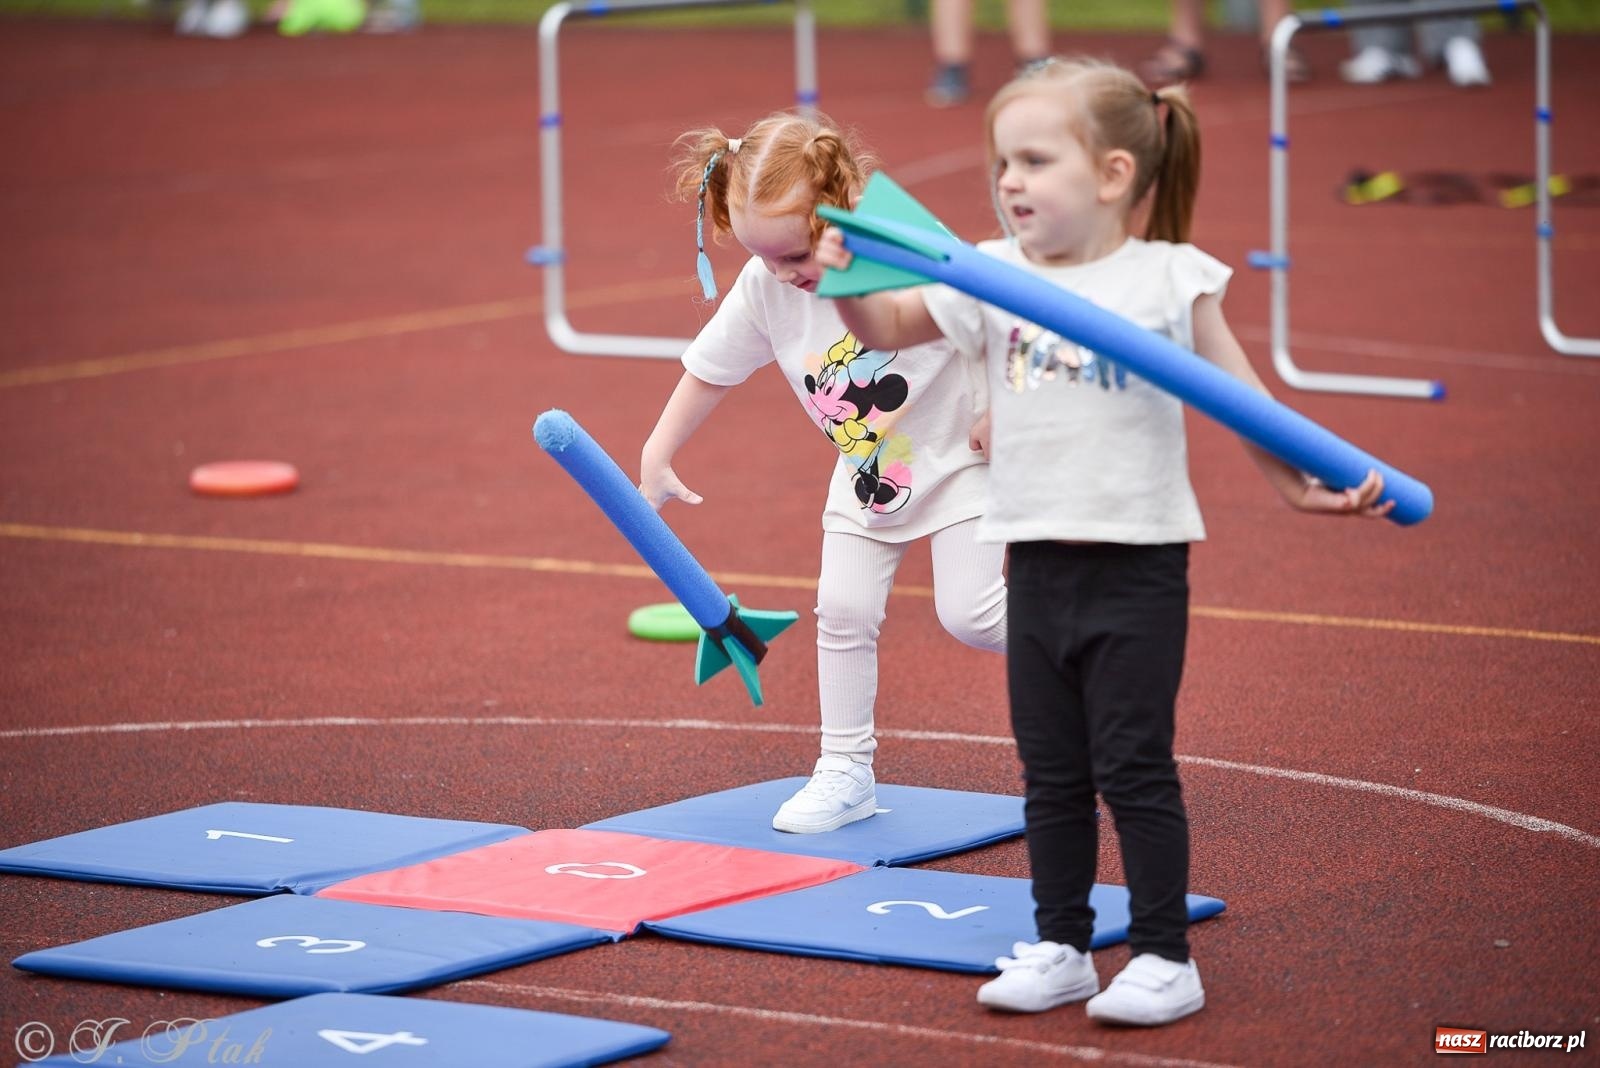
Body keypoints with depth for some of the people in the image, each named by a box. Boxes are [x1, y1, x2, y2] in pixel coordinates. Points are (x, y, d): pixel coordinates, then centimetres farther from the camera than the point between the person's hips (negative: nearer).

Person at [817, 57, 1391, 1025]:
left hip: (1139, 563, -4)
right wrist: (848, 278, -15)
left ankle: (1165, 956, 6)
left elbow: (1237, 395, 0)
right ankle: (1061, 946, 21)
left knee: (1133, 765, -3)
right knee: (1051, 772, 11)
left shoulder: (1169, 281, -6)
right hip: (1038, 559, 5)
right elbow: (888, 326, 5)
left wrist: (1302, 482, -4)